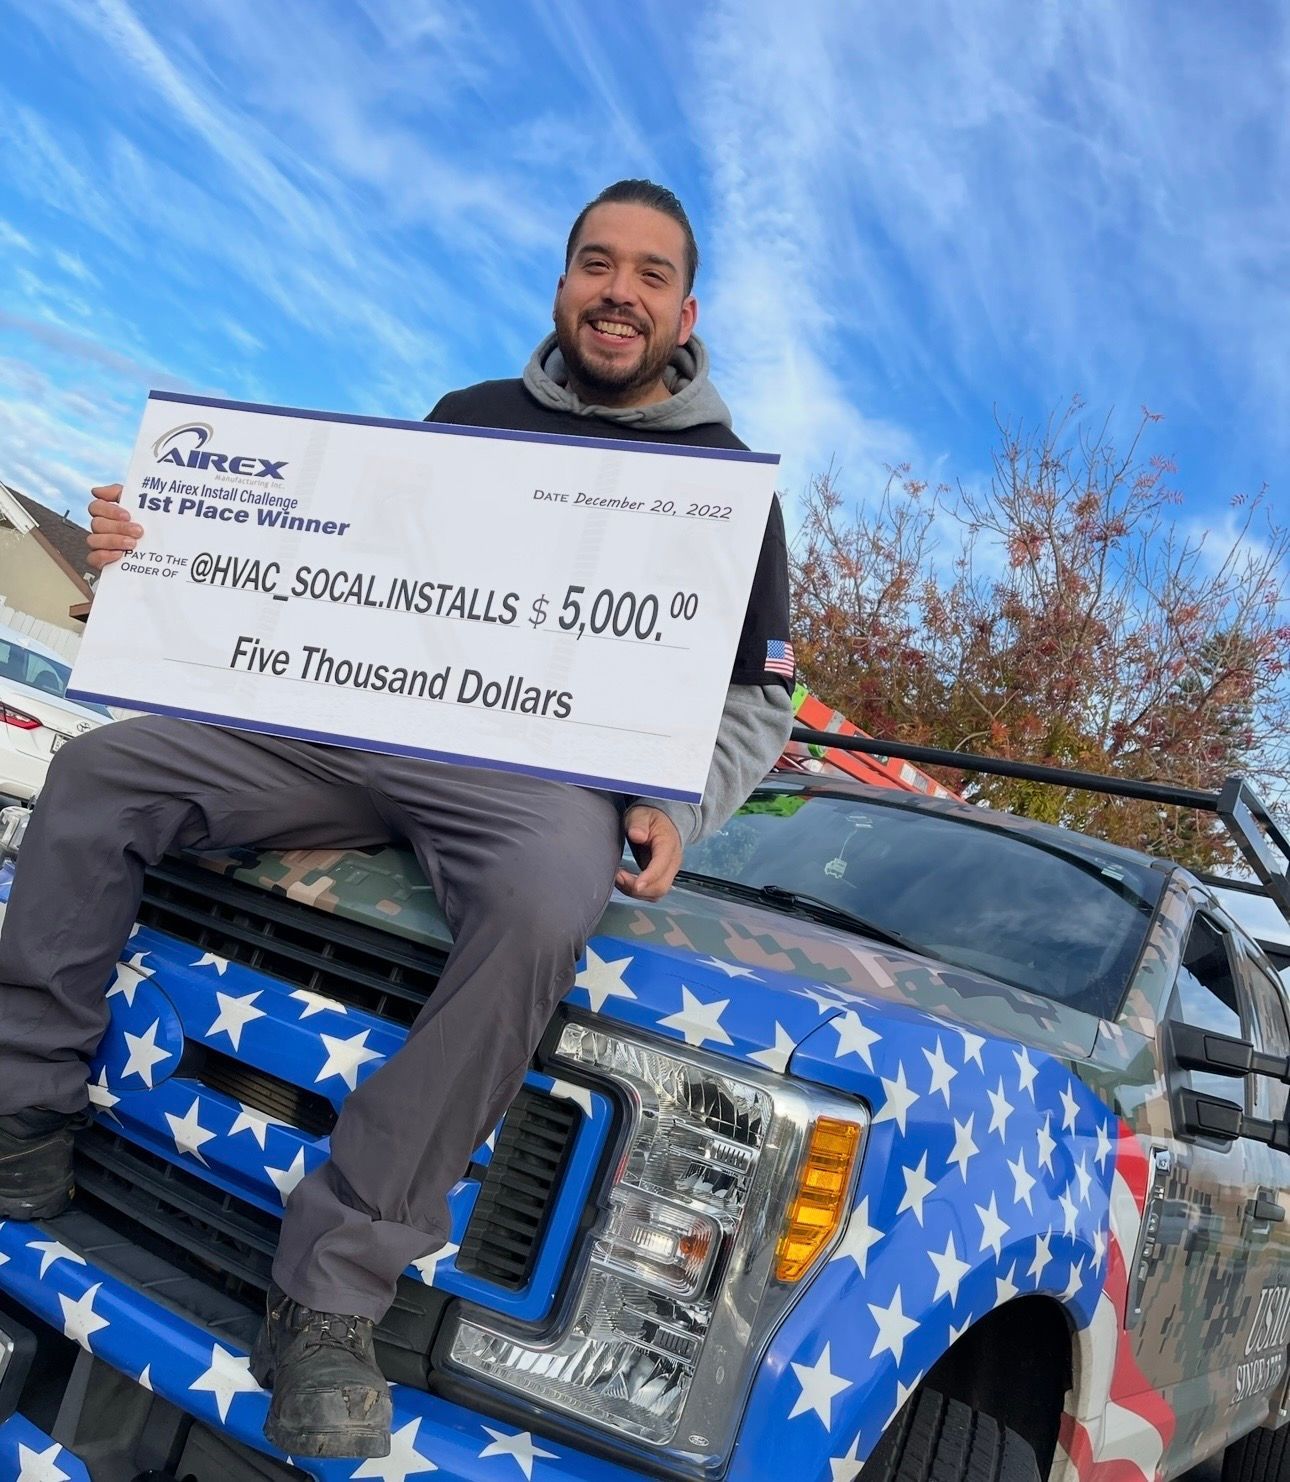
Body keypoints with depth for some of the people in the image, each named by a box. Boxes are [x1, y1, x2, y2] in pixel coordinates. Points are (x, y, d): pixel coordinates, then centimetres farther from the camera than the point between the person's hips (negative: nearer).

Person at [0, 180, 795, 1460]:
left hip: (545, 773, -4)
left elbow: (758, 699, 8)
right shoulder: (471, 418, 19)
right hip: (364, 725, 5)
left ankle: (330, 1298, -28)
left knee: (541, 914, -38)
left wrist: (677, 808, -13)